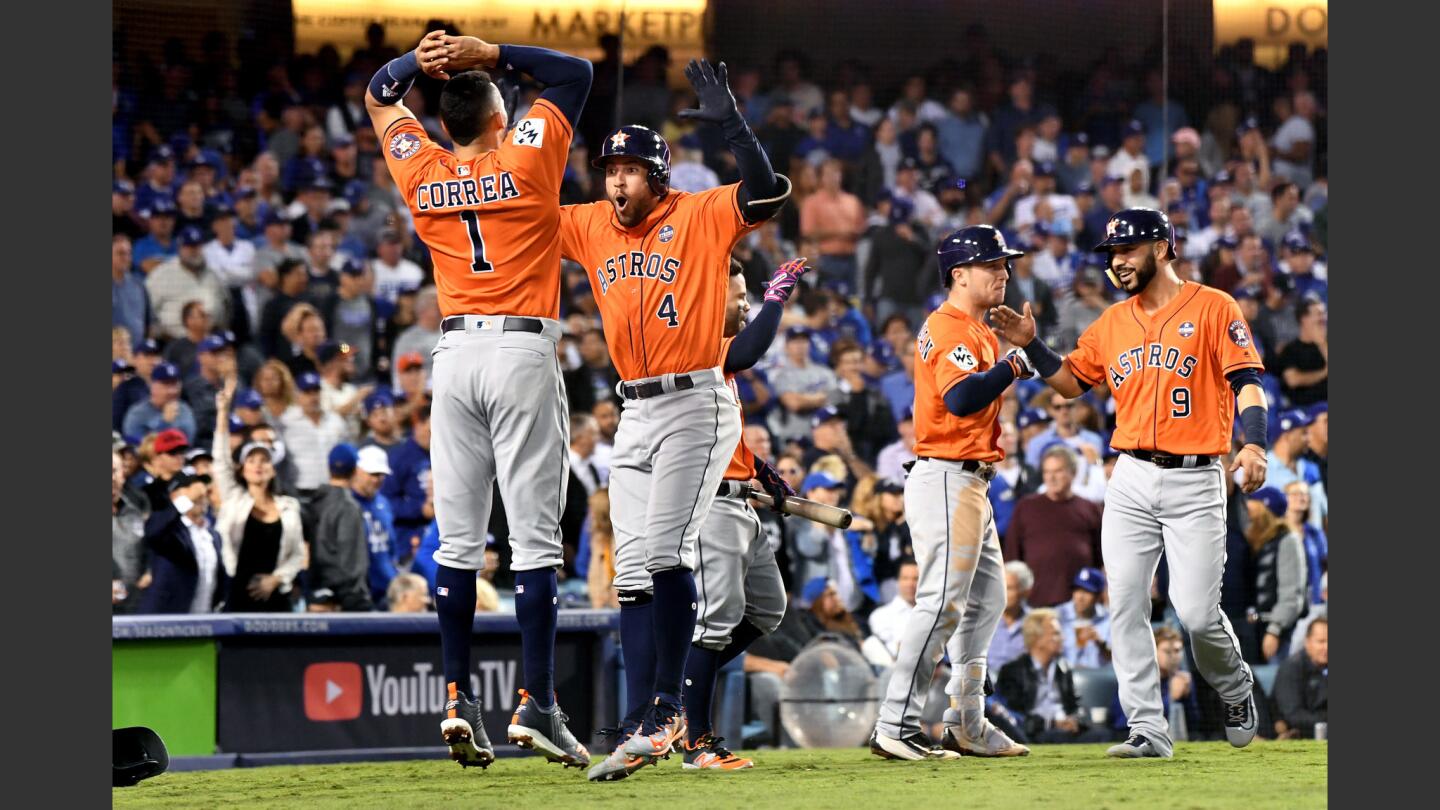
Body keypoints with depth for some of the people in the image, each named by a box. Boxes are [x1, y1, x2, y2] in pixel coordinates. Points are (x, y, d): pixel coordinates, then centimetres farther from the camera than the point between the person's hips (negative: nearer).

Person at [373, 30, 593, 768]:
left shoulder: (423, 175, 6)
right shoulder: (527, 160, -2)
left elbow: (378, 97, 24)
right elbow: (575, 72, 9)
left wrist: (418, 60, 5)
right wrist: (489, 55, 0)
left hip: (453, 354, 4)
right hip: (522, 353, -3)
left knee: (457, 539, 6)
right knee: (534, 538, -5)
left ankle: (458, 700, 2)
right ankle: (536, 705, -10)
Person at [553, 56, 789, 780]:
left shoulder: (700, 217, -5)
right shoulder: (591, 227, 11)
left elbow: (768, 192, -20)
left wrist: (730, 123, -26)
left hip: (696, 405, -7)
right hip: (634, 415, 7)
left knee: (665, 555, -17)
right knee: (633, 574, 4)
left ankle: (668, 709, -11)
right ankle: (642, 726, 5)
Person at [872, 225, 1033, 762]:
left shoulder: (978, 332, 20)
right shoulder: (950, 329, -13)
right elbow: (961, 398, -28)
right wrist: (1012, 365, -19)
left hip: (970, 483, 11)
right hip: (945, 480, -11)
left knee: (986, 598, 15)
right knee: (942, 603, -14)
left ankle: (968, 725, 21)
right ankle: (895, 727, -16)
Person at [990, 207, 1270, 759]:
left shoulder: (1212, 308, -3)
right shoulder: (1113, 323, 14)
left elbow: (1247, 380, -9)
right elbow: (1071, 381, 22)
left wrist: (1254, 443, -24)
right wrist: (1031, 345, 6)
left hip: (1195, 482, -5)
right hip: (1131, 480, 5)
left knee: (1197, 613, -10)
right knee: (1125, 607, -4)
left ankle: (1236, 690, 20)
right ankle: (1148, 731, 0)